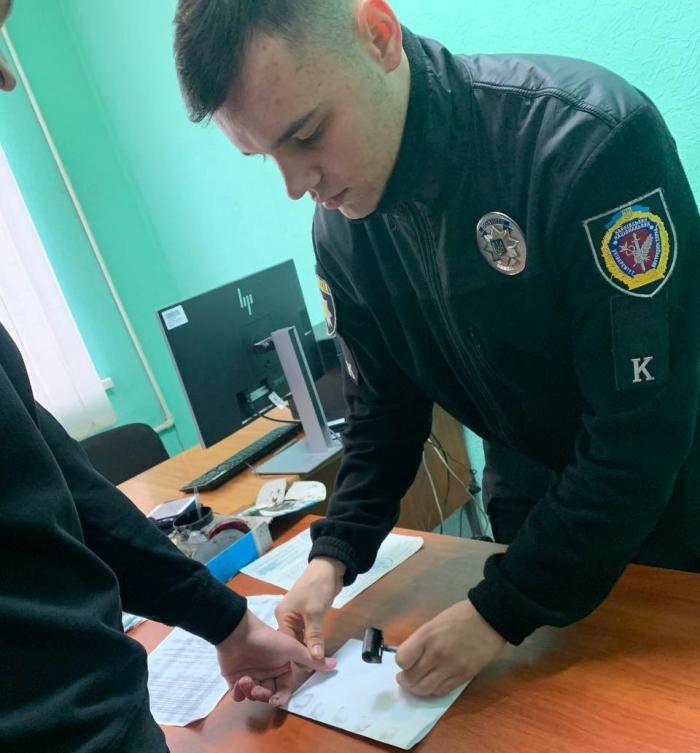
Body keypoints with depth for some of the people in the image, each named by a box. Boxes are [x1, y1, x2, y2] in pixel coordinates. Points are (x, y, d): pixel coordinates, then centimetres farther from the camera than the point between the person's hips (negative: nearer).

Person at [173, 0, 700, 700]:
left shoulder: (589, 135, -28)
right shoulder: (340, 230, -10)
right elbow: (383, 405, 0)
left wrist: (501, 610, -24)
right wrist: (333, 555, -11)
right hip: (534, 516, 4)